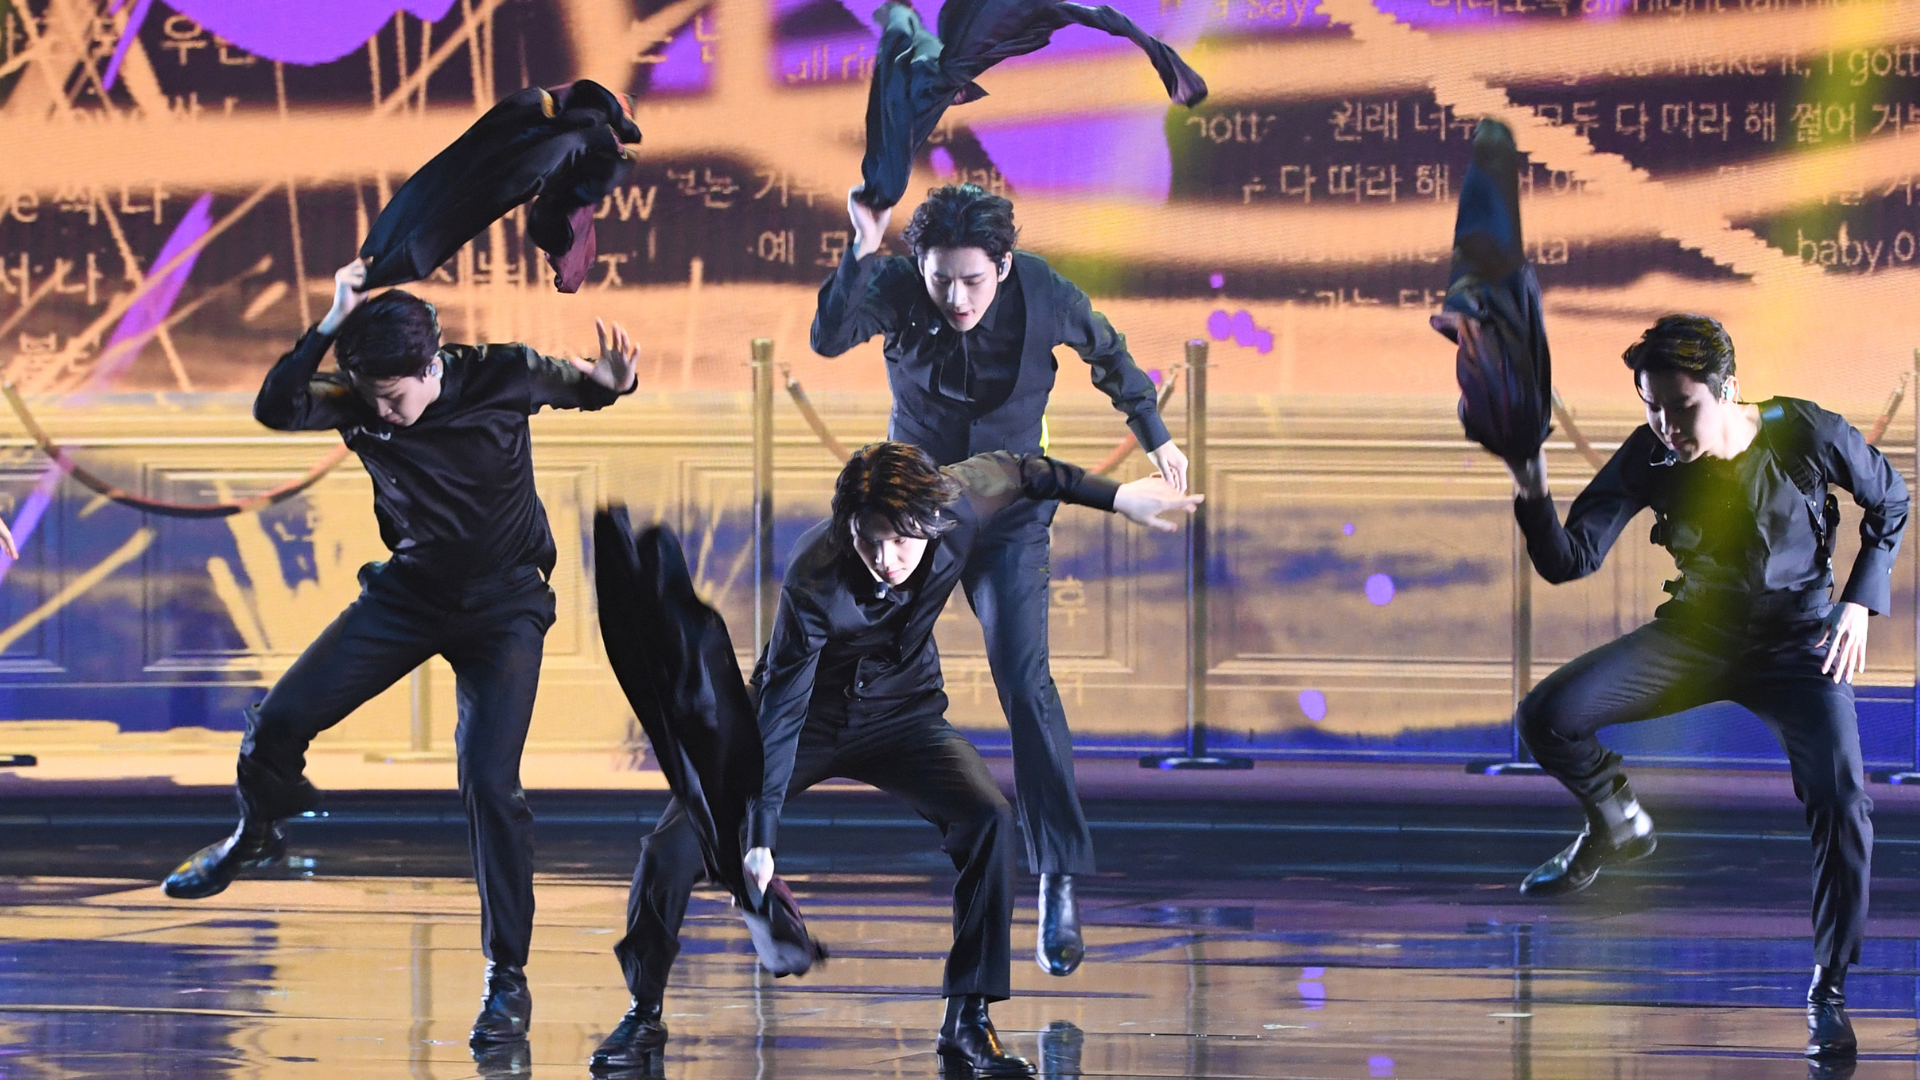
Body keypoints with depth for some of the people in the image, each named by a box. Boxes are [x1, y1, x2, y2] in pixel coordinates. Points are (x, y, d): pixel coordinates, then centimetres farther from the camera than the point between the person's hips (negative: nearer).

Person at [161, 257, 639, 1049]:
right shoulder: (359, 401, -13)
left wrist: (615, 379, -24)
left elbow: (586, 389, 0)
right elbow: (275, 409, -27)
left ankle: (508, 977, -7)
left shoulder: (501, 376, -17)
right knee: (278, 720, -3)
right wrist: (330, 328, -37)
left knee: (489, 779, -18)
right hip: (410, 590, 3)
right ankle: (257, 837, 32)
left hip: (505, 604, -3)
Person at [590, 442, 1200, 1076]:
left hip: (900, 714, 2)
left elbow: (1019, 472, 0)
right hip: (808, 716, -2)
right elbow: (781, 711, -30)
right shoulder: (814, 581, -34)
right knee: (673, 848, -16)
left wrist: (1117, 497, 10)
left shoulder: (961, 506, -24)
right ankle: (644, 1014, 9)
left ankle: (967, 1022, -13)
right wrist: (761, 839, -33)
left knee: (988, 820, -25)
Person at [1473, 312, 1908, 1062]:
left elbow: (1890, 502, 0)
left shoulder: (1806, 435, -19)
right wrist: (1534, 500, -37)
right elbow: (1570, 561, -18)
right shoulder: (1648, 460, -16)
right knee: (1548, 718, -14)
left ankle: (1828, 993, -4)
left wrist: (1860, 602, -8)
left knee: (1841, 805, -22)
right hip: (1697, 635, 2)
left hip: (1797, 643, -2)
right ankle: (1620, 827, 18)